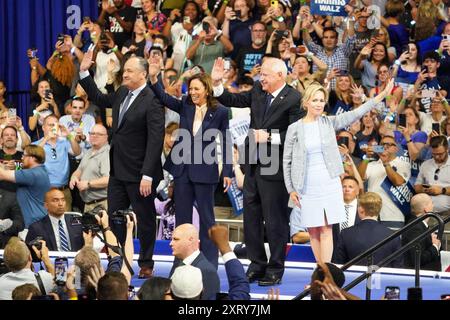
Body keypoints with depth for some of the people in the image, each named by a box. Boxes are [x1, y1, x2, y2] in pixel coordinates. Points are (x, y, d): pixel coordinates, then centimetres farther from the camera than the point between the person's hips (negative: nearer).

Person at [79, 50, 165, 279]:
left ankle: (146, 264, 19)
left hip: (138, 172, -8)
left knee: (145, 218, 7)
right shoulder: (122, 93, 7)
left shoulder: (152, 102, -18)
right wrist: (84, 72, 15)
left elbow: (155, 140, -21)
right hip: (118, 170, 8)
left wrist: (147, 175, -24)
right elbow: (99, 99, 25)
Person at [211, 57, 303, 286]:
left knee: (275, 220, 2)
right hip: (253, 165, 7)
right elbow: (232, 101, 14)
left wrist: (270, 136, -21)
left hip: (274, 169, -7)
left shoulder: (294, 100, -14)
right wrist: (217, 84, 1)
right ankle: (257, 265, 24)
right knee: (251, 218, 13)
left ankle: (275, 270, 11)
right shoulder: (258, 91, 7)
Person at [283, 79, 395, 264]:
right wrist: (291, 189, -1)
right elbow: (287, 161, 2)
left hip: (329, 184, 0)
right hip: (307, 187, 0)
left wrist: (383, 95, -13)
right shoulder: (294, 129, -2)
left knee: (326, 229, -2)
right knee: (313, 231, 4)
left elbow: (356, 114, -5)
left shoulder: (329, 123, 2)